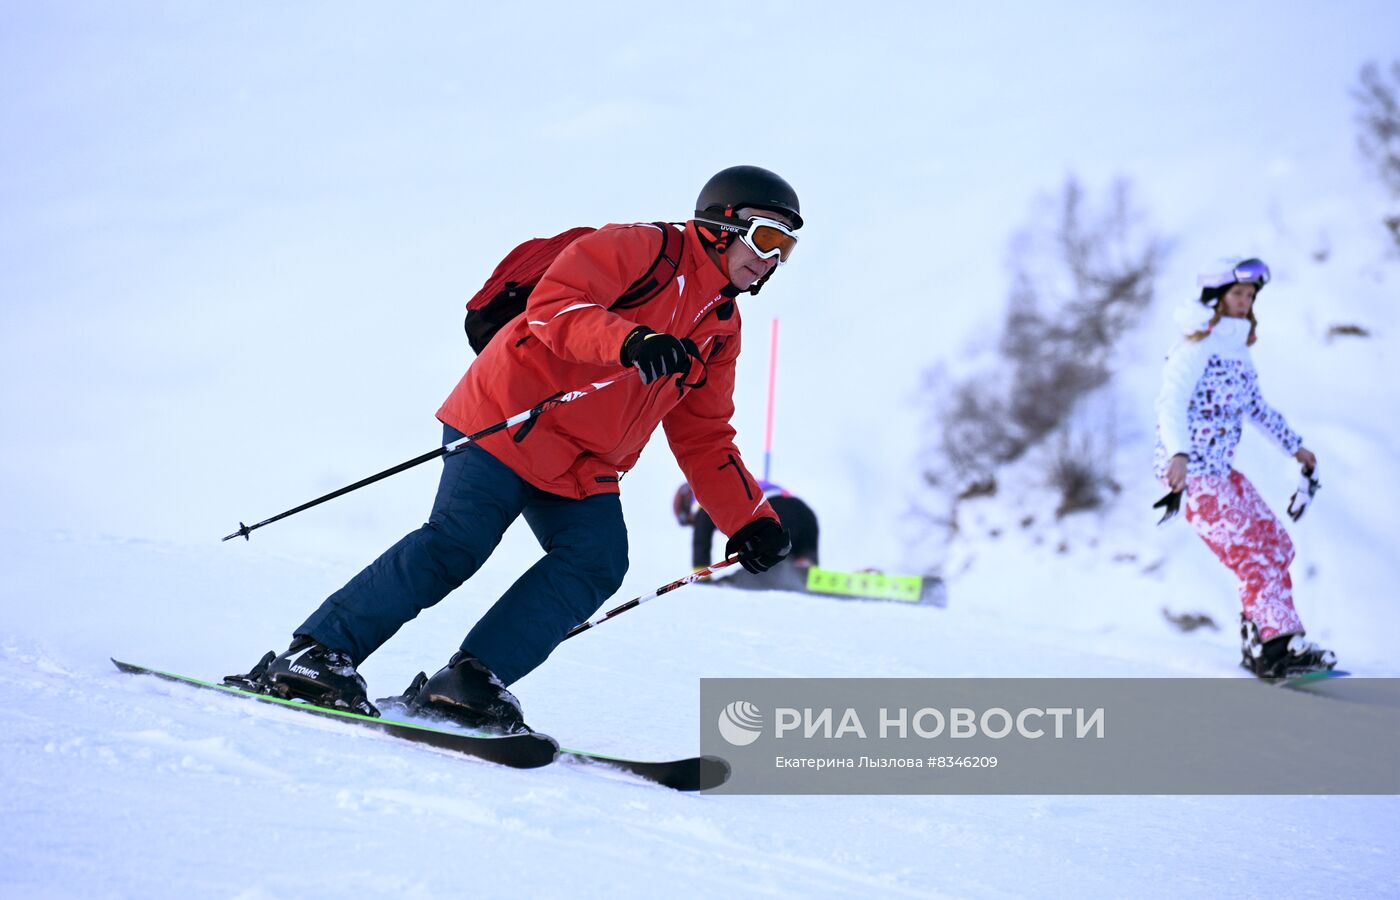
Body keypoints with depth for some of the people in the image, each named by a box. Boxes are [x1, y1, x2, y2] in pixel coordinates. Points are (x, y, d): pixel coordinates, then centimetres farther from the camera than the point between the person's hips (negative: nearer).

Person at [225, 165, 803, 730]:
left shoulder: (721, 330, 17)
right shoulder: (641, 249, -7)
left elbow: (704, 440, 20)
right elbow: (553, 303, -21)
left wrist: (750, 519, 11)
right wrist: (631, 341, -36)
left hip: (582, 471, 8)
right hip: (510, 424, -8)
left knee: (598, 560, -15)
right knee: (456, 545, -19)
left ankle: (471, 682, -16)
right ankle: (316, 653, -12)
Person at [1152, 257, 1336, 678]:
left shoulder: (1236, 347, 14)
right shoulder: (1197, 347, -13)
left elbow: (1255, 405, 27)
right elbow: (1171, 403, -24)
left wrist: (1293, 445, 33)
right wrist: (1179, 453, -39)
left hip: (1220, 469, 9)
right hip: (1189, 470, -9)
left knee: (1276, 544, 6)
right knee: (1254, 556, -14)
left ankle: (1258, 637, 12)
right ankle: (1277, 647, -14)